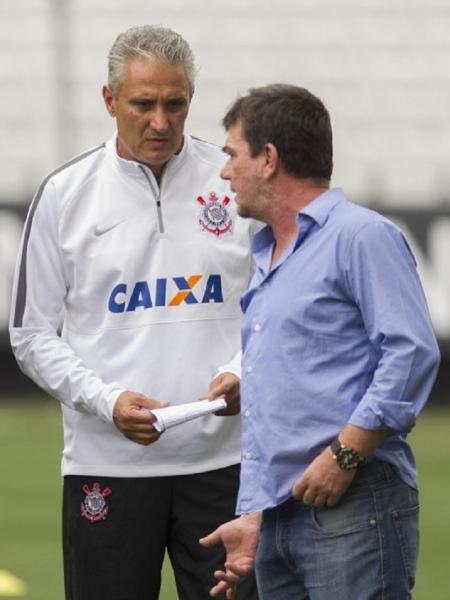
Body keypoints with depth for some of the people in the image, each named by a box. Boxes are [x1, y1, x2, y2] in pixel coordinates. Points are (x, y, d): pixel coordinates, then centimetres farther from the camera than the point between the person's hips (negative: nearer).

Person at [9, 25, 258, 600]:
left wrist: (241, 374, -12)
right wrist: (108, 400, -12)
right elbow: (33, 335, 4)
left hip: (222, 460, 1)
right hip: (107, 465, 0)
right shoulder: (65, 195, 2)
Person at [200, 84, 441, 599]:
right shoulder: (267, 262, 23)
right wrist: (252, 515, 18)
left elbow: (412, 353, -16)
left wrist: (343, 454, -18)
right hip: (280, 514, 9)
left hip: (352, 509, -9)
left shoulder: (361, 237, -4)